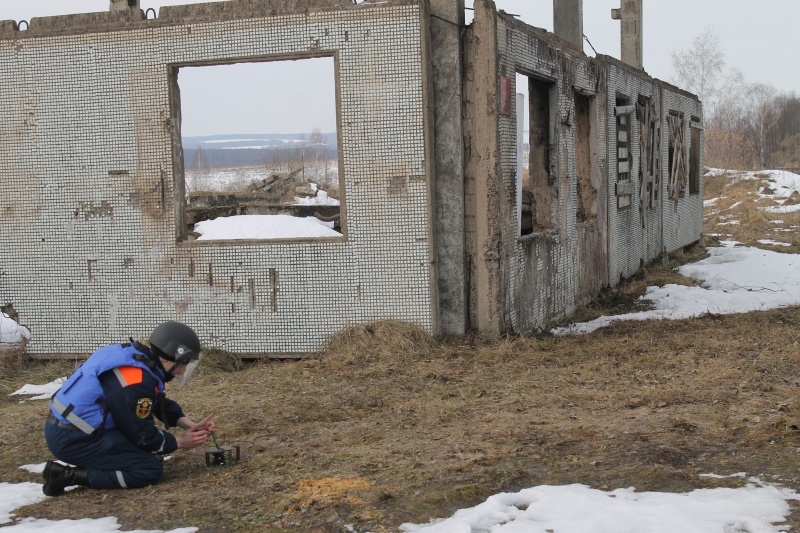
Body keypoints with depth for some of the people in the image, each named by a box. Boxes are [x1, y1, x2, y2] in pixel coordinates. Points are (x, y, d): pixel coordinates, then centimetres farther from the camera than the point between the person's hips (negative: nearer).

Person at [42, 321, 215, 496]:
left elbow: (159, 402, 19)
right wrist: (179, 442, 2)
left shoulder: (135, 356, 7)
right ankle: (69, 474, -9)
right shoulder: (137, 381, -22)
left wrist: (190, 425, 9)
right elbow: (143, 436, -13)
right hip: (72, 439, -10)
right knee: (151, 469, -11)